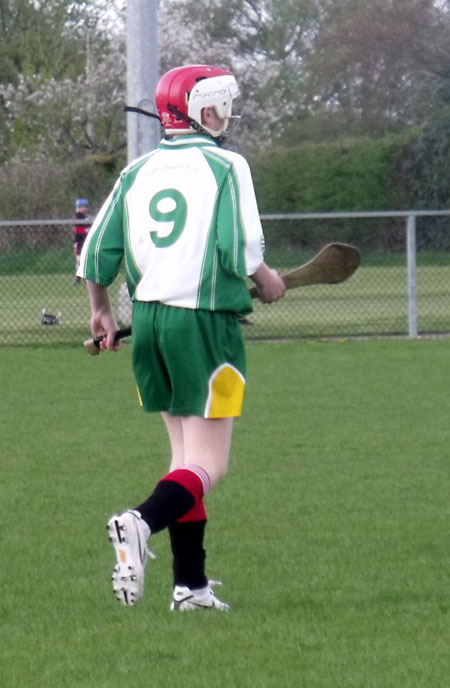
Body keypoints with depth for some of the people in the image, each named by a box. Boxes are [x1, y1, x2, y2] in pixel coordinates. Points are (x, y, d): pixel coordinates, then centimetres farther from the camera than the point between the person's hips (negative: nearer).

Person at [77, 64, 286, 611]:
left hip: (148, 320, 6)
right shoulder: (226, 167, -6)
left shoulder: (137, 172, 8)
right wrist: (267, 281, 5)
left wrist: (100, 311, 24)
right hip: (205, 320, -6)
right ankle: (143, 522, -32)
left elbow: (96, 252, 8)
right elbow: (240, 251, -16)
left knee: (184, 454, 16)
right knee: (208, 465, -5)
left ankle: (190, 583, 13)